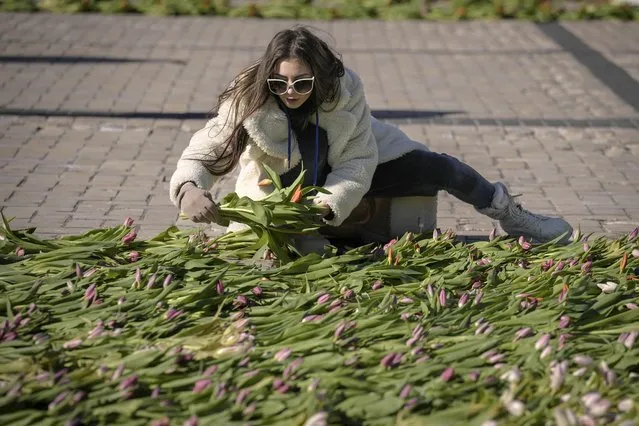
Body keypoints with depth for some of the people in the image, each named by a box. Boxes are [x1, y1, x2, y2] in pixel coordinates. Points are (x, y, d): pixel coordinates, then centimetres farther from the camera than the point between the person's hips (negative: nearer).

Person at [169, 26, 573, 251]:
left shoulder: (345, 87, -27)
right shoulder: (247, 103, -30)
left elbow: (358, 162, -23)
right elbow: (200, 155, -30)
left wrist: (328, 206, -40)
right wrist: (189, 189, -54)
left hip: (345, 172, 2)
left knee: (440, 169, -3)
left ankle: (512, 216, 21)